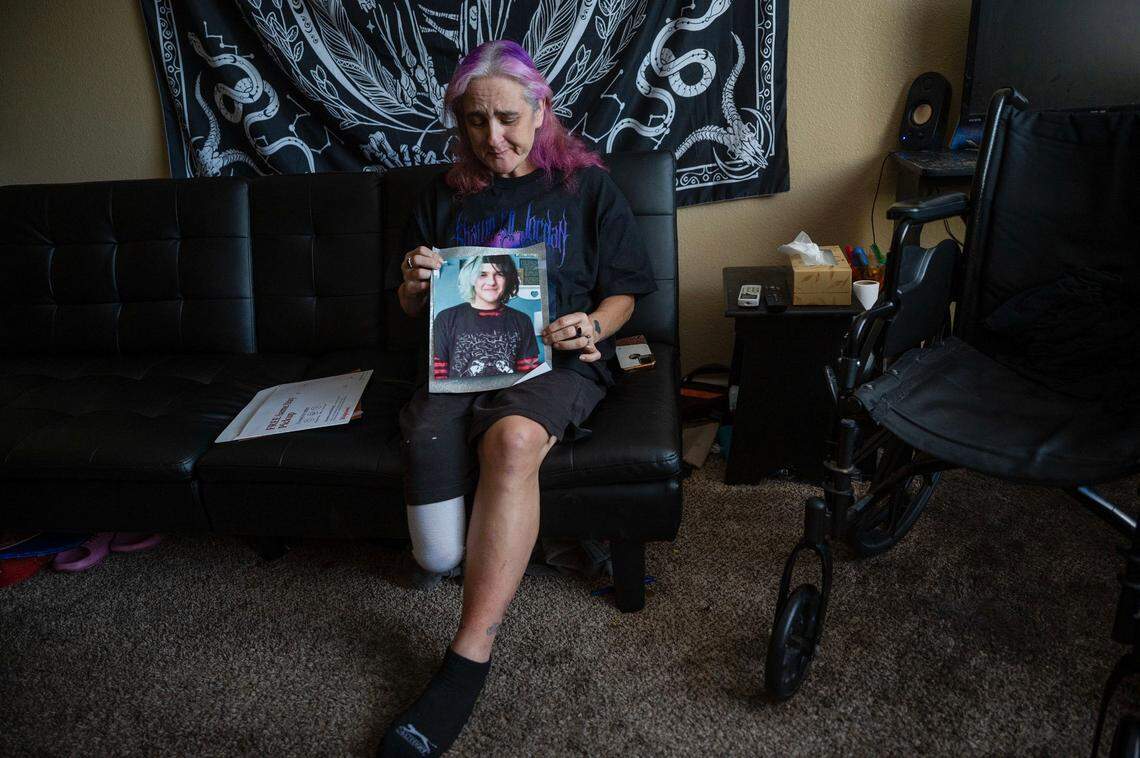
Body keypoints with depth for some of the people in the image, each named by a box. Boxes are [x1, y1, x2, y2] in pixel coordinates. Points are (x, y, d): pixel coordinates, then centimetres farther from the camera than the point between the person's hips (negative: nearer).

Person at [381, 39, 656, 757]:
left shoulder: (587, 185, 11)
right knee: (428, 438, -36)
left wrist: (593, 327, -11)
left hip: (557, 360, -3)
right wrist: (415, 285, -2)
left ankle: (467, 662, -35)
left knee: (514, 437, -38)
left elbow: (624, 293, 11)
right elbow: (412, 309, 23)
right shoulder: (446, 197, 19)